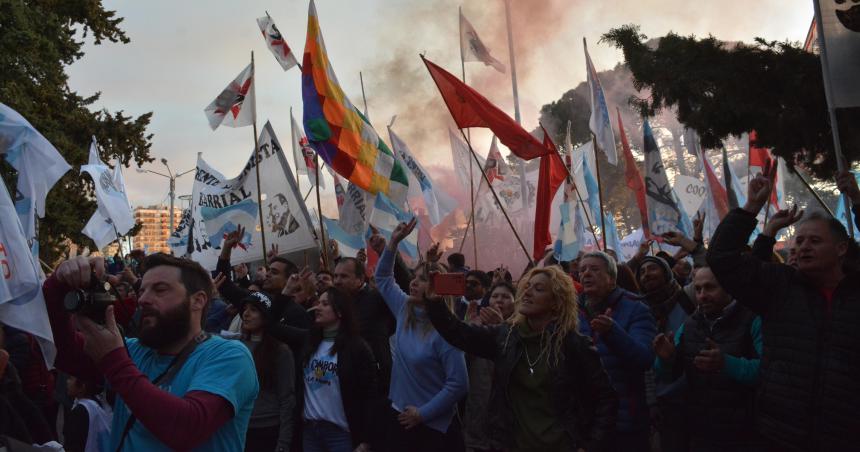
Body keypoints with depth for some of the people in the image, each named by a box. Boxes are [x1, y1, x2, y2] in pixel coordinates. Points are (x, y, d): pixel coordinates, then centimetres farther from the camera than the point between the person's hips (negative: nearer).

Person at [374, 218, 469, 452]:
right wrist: (394, 242, 2)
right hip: (399, 418, 6)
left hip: (434, 427, -6)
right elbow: (383, 277, 14)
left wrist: (423, 414, -16)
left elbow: (459, 383, -19)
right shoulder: (405, 310, 1)